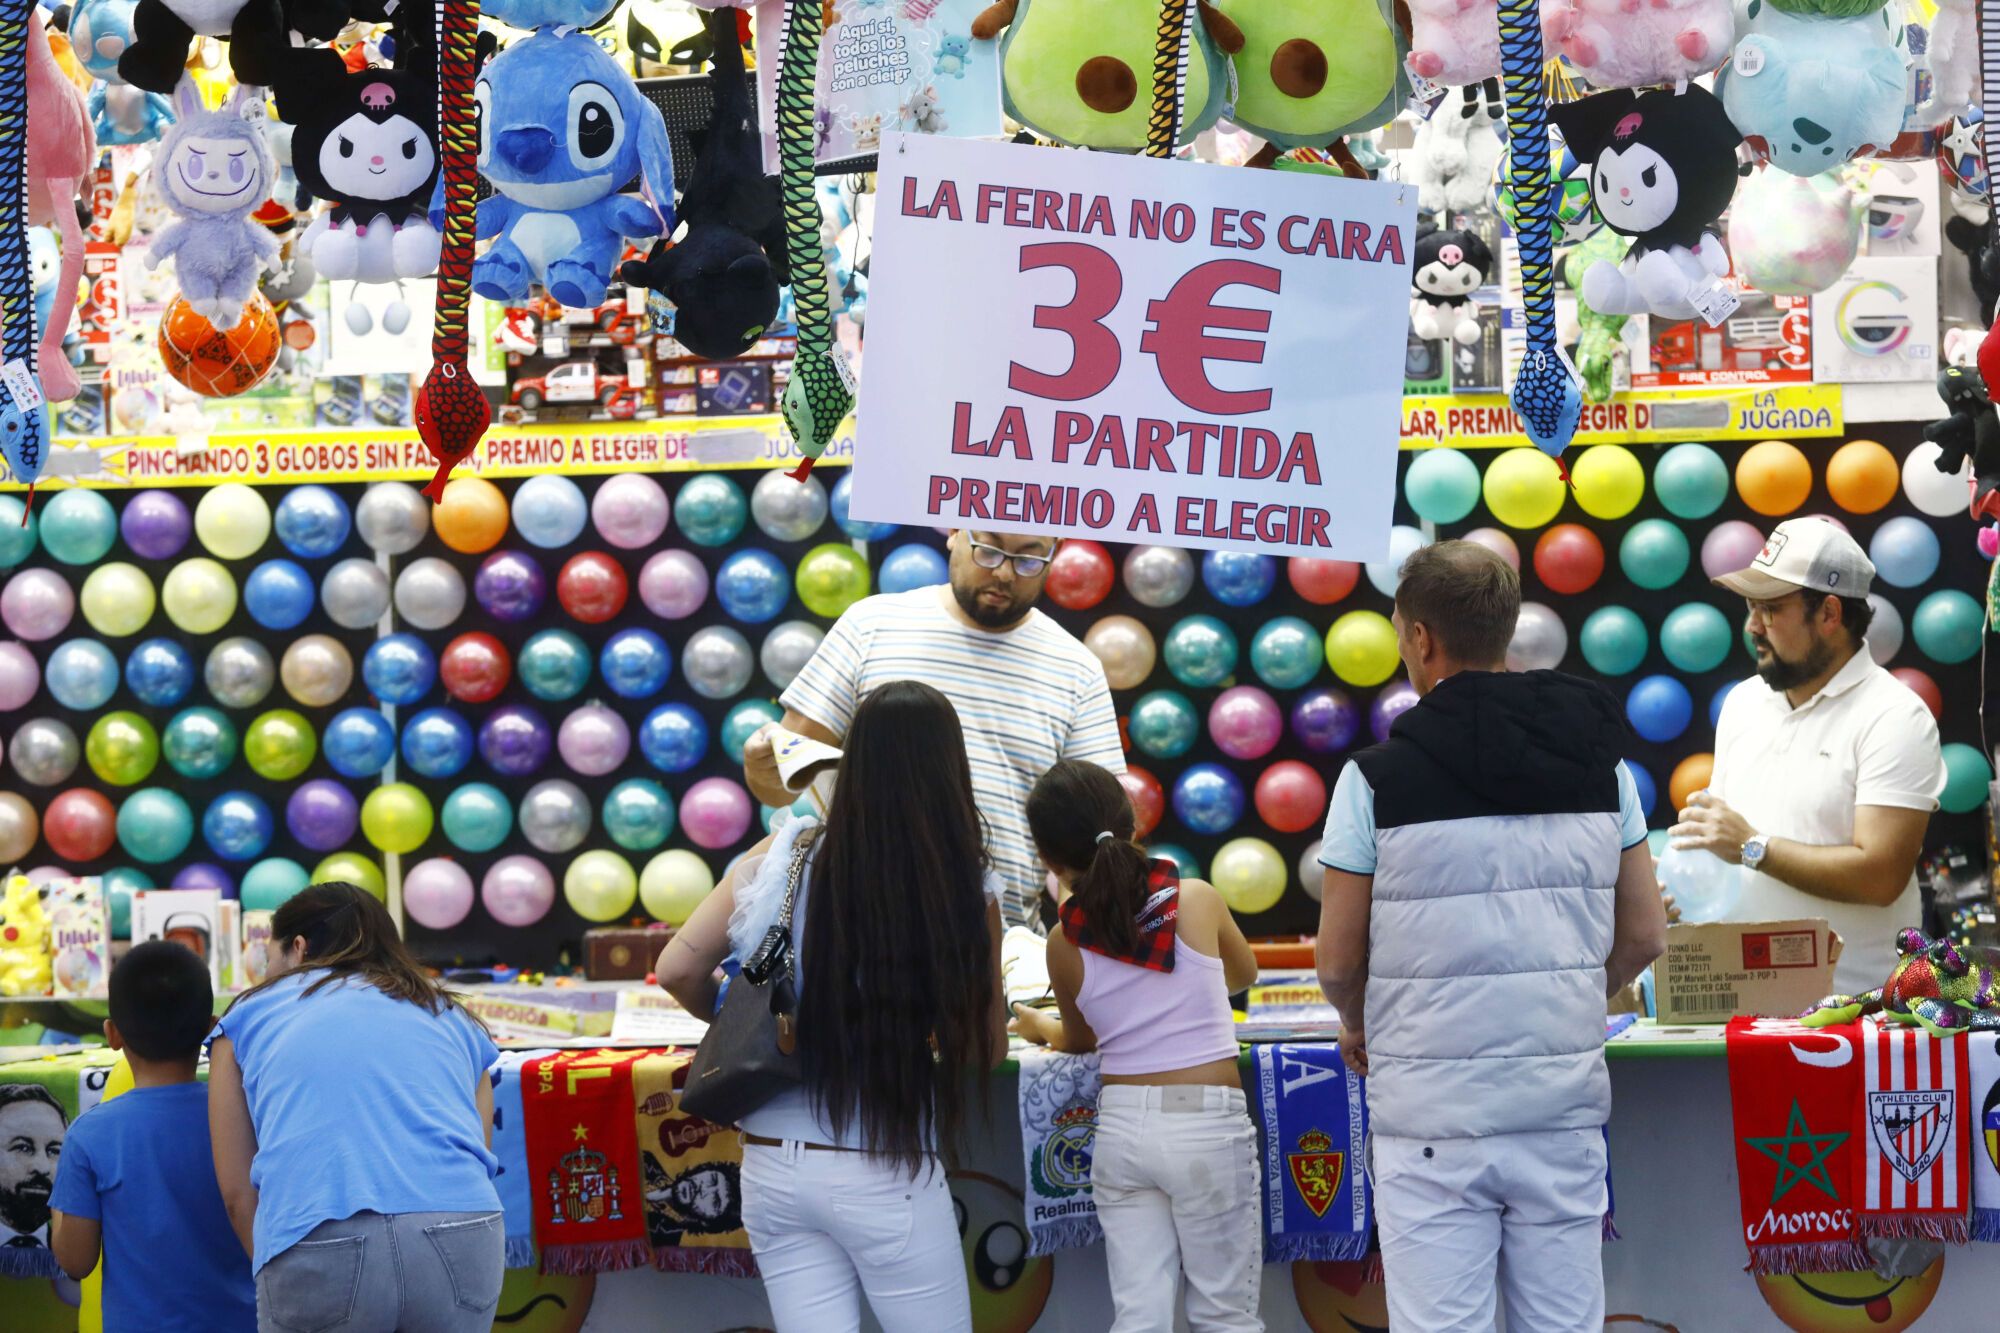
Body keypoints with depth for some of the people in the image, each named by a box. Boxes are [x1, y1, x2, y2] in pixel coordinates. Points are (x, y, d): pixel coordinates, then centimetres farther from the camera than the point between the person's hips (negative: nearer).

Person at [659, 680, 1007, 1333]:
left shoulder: (783, 856, -4)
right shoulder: (965, 891, -11)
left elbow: (679, 970, 0)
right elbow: (987, 1050, 0)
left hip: (772, 1169, 3)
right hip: (884, 1179, -3)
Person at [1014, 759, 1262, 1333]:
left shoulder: (1065, 943, -1)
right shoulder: (1198, 900, -3)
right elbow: (1244, 972, 19)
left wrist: (1040, 1026, 40)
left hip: (1122, 1127, 2)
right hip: (1206, 1123, -1)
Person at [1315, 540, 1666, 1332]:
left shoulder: (1378, 779, -7)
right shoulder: (1602, 766, 5)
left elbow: (1339, 960, -3)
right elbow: (1646, 935, 10)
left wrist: (1359, 1027, 18)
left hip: (1433, 1110, -4)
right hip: (1563, 1100, 4)